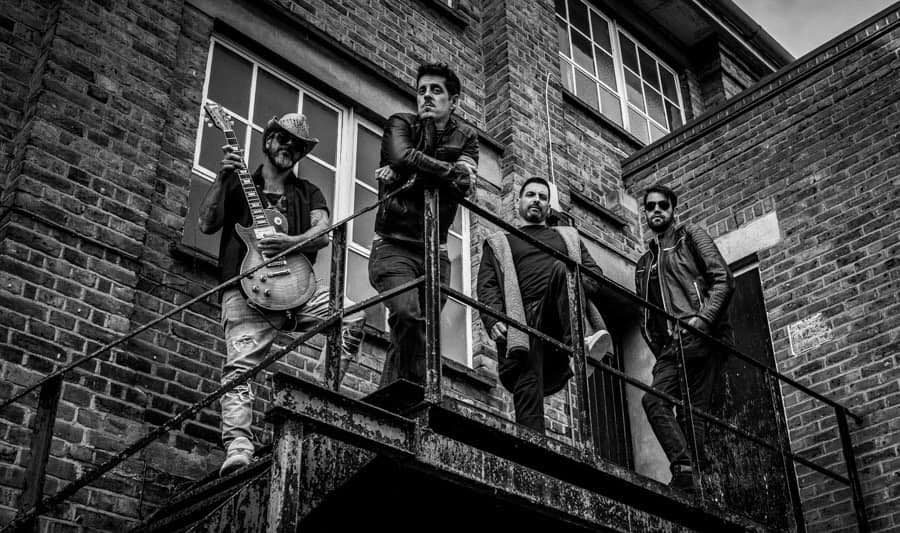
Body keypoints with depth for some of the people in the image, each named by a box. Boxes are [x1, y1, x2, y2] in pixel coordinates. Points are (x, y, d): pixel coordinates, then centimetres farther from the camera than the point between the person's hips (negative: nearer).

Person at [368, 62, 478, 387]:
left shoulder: (465, 138, 13)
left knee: (414, 334, 2)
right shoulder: (400, 125, 7)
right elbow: (403, 156, -18)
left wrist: (410, 176, -13)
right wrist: (446, 171, -9)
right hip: (394, 244, -3)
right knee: (407, 315, -27)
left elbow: (463, 182, -8)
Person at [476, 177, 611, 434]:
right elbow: (487, 286, 14)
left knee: (561, 269, -31)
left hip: (562, 311, 0)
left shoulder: (568, 236, 34)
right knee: (527, 390, -20)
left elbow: (593, 271, 20)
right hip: (524, 319, 0)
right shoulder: (498, 244, 29)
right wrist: (493, 321, -8)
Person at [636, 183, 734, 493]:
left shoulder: (690, 236, 13)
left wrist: (702, 318, -14)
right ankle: (685, 470, -24)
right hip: (670, 346, 5)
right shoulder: (644, 264, 29)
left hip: (702, 337, -5)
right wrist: (659, 349, 9)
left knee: (693, 410, -15)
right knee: (654, 399, -16)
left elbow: (723, 279, 0)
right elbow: (646, 317, 26)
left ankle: (686, 472, -17)